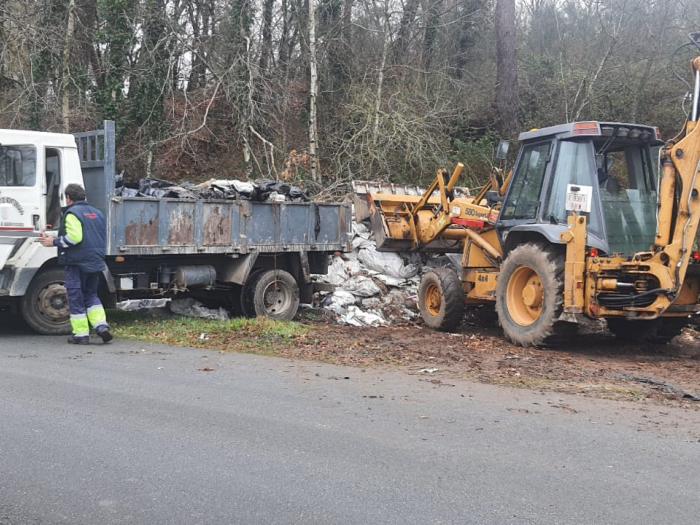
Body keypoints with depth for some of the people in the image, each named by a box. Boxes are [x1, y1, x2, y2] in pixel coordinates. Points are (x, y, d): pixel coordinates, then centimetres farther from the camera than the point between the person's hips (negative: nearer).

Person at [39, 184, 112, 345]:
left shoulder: (72, 213, -9)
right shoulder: (97, 213, 16)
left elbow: (74, 237, -20)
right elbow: (102, 239, 18)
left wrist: (54, 242, -10)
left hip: (77, 263, -7)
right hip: (96, 263, 7)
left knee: (76, 298, 3)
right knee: (91, 295, 18)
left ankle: (81, 334, 5)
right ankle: (101, 325, 1)